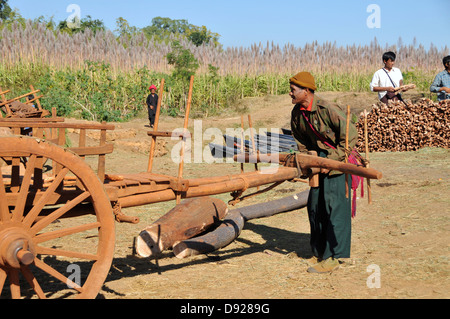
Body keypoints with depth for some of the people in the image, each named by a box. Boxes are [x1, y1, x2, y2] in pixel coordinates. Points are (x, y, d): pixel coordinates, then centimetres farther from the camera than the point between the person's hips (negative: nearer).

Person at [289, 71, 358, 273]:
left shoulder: (327, 109, -23)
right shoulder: (297, 113, 0)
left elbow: (350, 137, -20)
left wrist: (331, 161, -20)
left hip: (339, 160, -8)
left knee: (334, 205, -9)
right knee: (315, 205, 9)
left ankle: (332, 257, -4)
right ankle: (319, 250, 24)